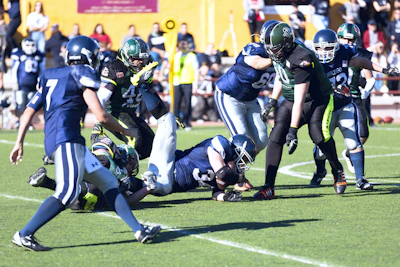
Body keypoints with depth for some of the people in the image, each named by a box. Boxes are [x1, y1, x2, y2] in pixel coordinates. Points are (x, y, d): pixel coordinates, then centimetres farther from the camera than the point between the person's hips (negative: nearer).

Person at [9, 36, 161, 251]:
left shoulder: (50, 76, 23)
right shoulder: (82, 74, 0)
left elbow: (29, 111, 18)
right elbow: (101, 116, -5)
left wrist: (19, 142, 19)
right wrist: (125, 132, 10)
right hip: (65, 138, -9)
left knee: (108, 182, 11)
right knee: (68, 192, -20)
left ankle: (138, 230, 8)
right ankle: (24, 234, -21)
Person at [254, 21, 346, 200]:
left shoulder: (300, 60, -31)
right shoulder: (278, 53, -6)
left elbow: (299, 100, -31)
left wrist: (293, 130, -31)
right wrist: (272, 101, 11)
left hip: (318, 99, -7)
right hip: (290, 101, 7)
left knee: (318, 135, -28)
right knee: (276, 137, -11)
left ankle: (338, 171, 1)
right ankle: (269, 187, -10)